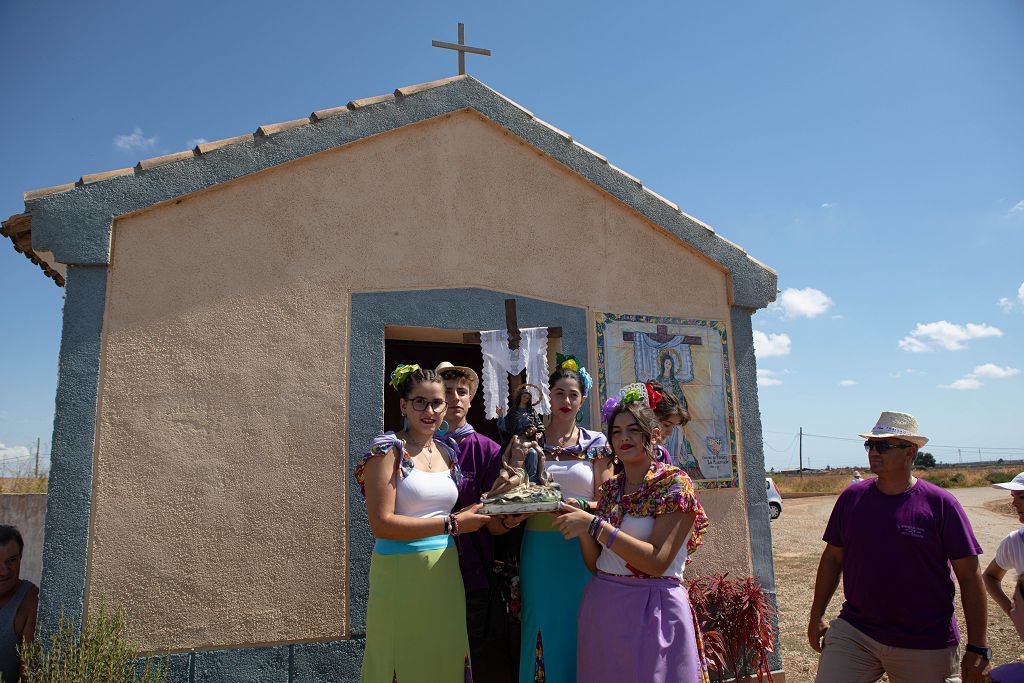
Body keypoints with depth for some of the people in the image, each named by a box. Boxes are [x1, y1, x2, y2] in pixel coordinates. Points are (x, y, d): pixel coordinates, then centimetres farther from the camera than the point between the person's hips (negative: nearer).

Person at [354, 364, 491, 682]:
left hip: (445, 570, 6)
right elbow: (381, 524, -17)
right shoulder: (387, 450, -9)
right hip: (401, 573, -6)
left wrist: (495, 512, 4)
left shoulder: (447, 454, 10)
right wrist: (451, 524, -16)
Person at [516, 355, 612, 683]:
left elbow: (606, 502, 2)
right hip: (540, 548, 0)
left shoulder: (596, 444, 4)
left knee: (578, 627, 6)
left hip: (582, 547, 0)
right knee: (543, 629, 5)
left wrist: (579, 506, -17)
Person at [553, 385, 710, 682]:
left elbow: (658, 562, -19)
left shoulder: (675, 483, -9)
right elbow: (596, 564, 8)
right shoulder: (609, 489, 9)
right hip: (602, 607, 5)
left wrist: (594, 525, -23)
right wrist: (581, 528, -10)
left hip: (652, 610, -5)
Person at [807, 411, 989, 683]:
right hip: (853, 633, 2)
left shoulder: (940, 503, -7)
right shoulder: (852, 497, 1)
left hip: (926, 646, -2)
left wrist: (977, 648, -5)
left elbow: (969, 578, -4)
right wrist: (817, 615, 9)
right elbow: (833, 558, 9)